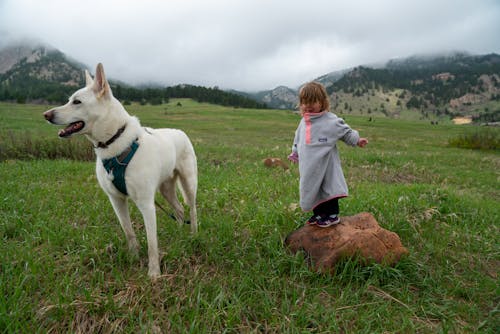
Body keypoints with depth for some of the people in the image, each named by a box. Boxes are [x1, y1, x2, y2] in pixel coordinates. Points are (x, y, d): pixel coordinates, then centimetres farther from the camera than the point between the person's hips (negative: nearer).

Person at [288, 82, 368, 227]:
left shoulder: (331, 120, -9)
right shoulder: (304, 122, 10)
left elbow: (346, 132, -4)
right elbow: (298, 140, 23)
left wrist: (357, 140, -16)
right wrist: (295, 154, 29)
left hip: (326, 165, -6)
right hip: (310, 167, 6)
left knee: (328, 188, 1)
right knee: (314, 189, 13)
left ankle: (332, 215, 15)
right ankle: (319, 214, 28)